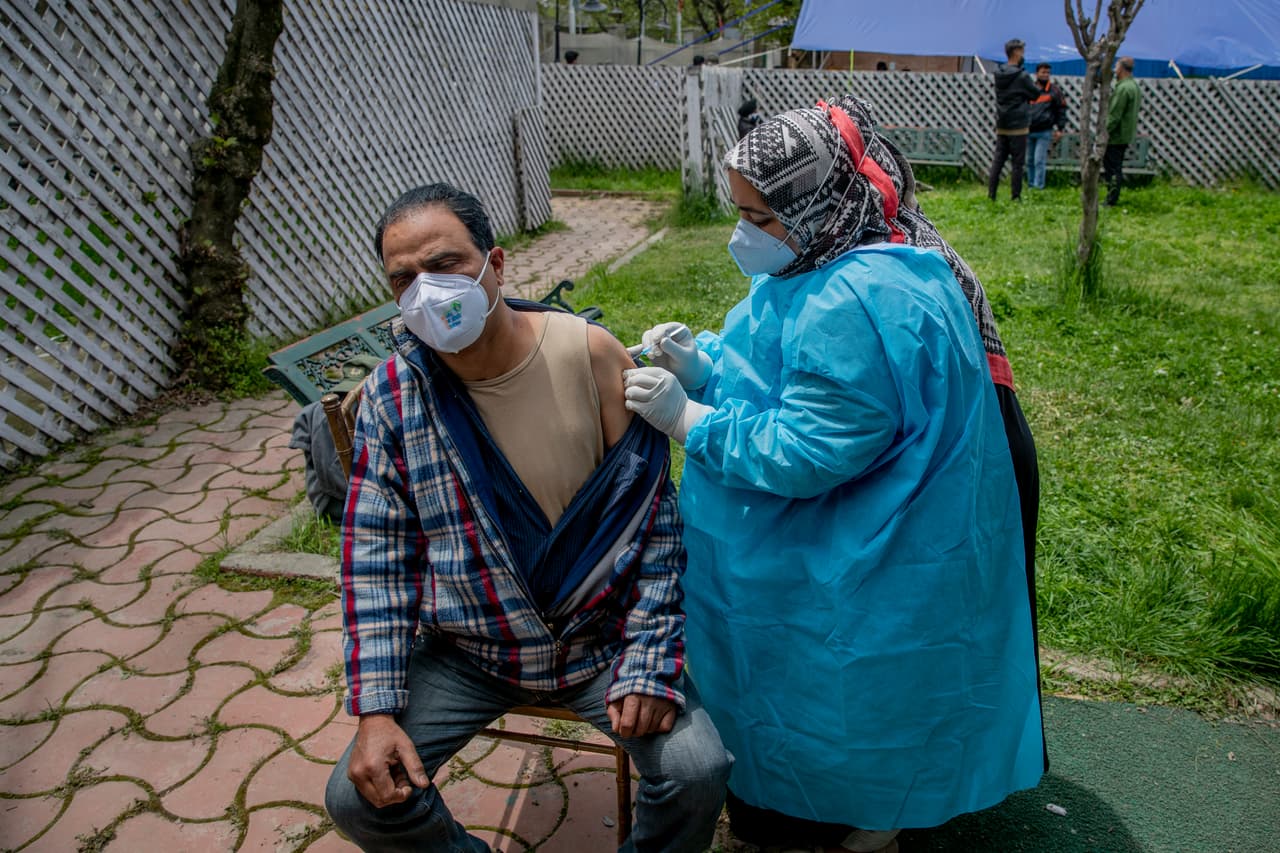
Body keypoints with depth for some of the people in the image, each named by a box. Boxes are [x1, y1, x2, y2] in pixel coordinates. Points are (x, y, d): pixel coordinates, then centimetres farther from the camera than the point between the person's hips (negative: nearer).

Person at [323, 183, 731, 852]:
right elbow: (376, 554, -5)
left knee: (697, 772, -19)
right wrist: (376, 709, -11)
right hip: (466, 652, 2)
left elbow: (654, 516, -10)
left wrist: (648, 664, -13)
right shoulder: (391, 395, -10)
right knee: (357, 798, -9)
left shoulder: (592, 354, -15)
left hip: (599, 636, -1)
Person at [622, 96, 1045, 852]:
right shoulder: (837, 262, 1)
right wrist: (703, 362, -8)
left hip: (858, 583, -10)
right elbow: (784, 374, 9)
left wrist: (687, 418, -23)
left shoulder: (853, 306, -32)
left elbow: (805, 455, -30)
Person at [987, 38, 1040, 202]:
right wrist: (1034, 83, 15)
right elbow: (1035, 94, -3)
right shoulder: (1022, 76, -14)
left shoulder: (999, 74, 5)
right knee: (1017, 161, 0)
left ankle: (991, 193, 4)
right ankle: (1016, 196, 2)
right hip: (1018, 126, -6)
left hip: (1001, 125, 6)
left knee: (998, 159, 8)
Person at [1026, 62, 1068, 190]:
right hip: (1028, 131, 4)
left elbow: (1061, 110, 3)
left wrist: (1060, 129, -3)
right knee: (1030, 160, 10)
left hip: (1044, 132, -4)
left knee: (1039, 160, -9)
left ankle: (1038, 186, -7)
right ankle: (1030, 185, 19)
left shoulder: (1054, 91, 1)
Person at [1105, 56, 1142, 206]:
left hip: (1116, 137, -10)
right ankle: (1113, 198, 22)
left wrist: (1104, 132, -19)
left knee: (1112, 169, -6)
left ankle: (1111, 202, -4)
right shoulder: (1135, 86, 16)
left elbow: (1114, 115, -22)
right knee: (1116, 168, 16)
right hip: (1126, 136, 10)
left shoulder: (1123, 88, -18)